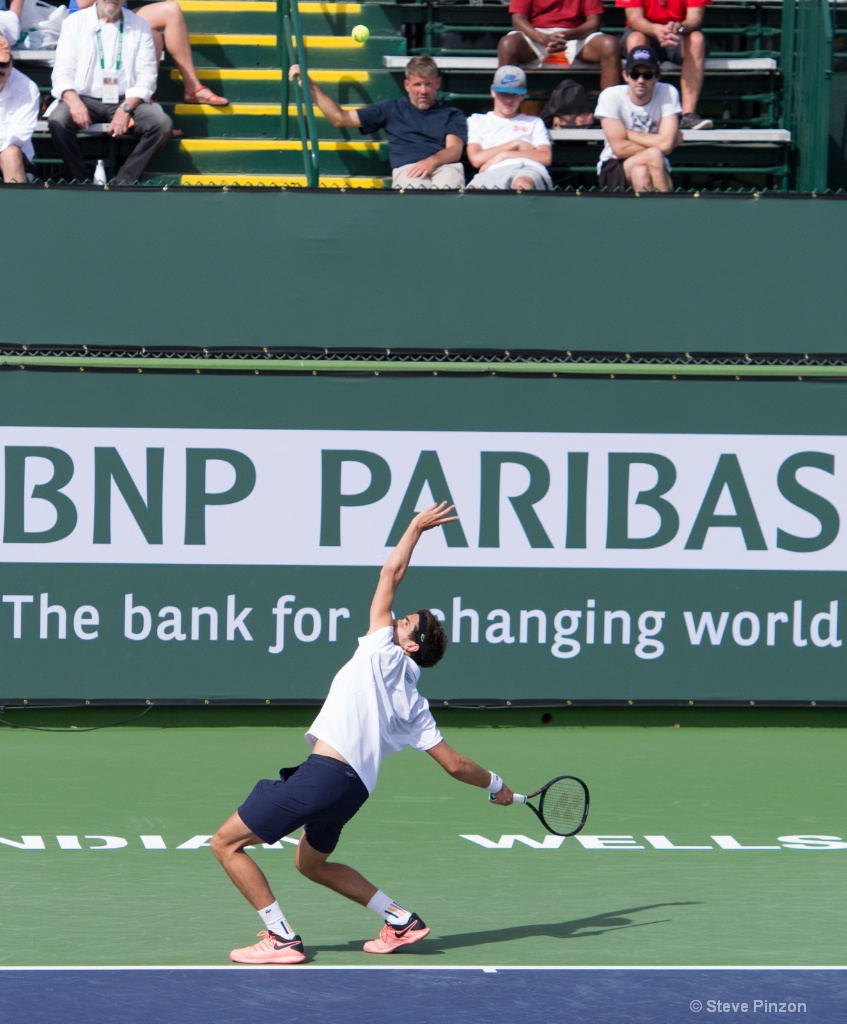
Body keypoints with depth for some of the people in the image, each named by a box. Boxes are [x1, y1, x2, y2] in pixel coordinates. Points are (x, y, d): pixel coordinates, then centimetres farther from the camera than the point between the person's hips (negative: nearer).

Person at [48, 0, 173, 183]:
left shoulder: (139, 26, 8)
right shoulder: (74, 23, 5)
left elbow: (146, 77, 1)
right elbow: (62, 72, -2)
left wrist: (126, 109, -17)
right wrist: (74, 101, -24)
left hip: (128, 100, 1)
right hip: (85, 99, -1)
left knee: (162, 123, -26)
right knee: (57, 121, -32)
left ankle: (123, 181, -22)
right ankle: (82, 182, -20)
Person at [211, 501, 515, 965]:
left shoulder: (383, 655, 3)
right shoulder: (413, 705, 17)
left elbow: (391, 573, 6)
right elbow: (455, 764, 15)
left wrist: (416, 527, 16)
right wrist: (495, 785, 32)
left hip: (325, 770, -8)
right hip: (354, 785, 8)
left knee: (227, 843, -1)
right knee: (311, 862, 33)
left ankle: (282, 938, -5)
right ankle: (400, 921, 26)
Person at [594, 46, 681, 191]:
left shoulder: (668, 93, -9)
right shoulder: (610, 96, -11)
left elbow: (666, 144, -19)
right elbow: (620, 149, -16)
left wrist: (629, 134, -11)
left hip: (656, 168, 1)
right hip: (614, 168, -1)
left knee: (641, 173, -35)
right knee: (654, 154, -31)